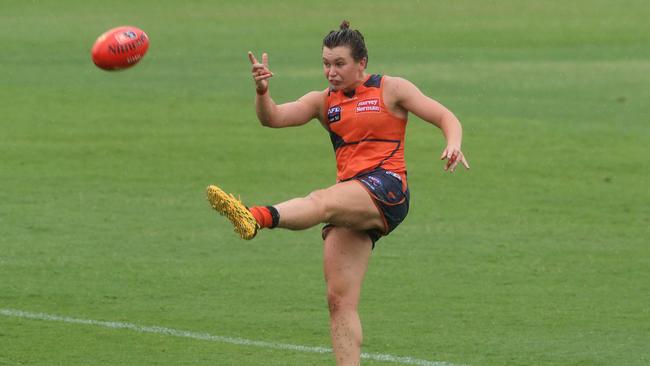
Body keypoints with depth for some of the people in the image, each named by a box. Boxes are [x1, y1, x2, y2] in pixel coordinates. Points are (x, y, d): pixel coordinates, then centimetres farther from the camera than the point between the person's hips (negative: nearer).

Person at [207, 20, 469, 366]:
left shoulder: (391, 89, 7)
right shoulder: (324, 102, 18)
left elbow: (446, 118, 5)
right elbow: (273, 118, 5)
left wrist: (453, 144, -17)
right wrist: (262, 91, -16)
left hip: (386, 188, -7)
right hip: (352, 202, 7)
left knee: (321, 201, -37)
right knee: (339, 299, -3)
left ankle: (256, 217, -64)